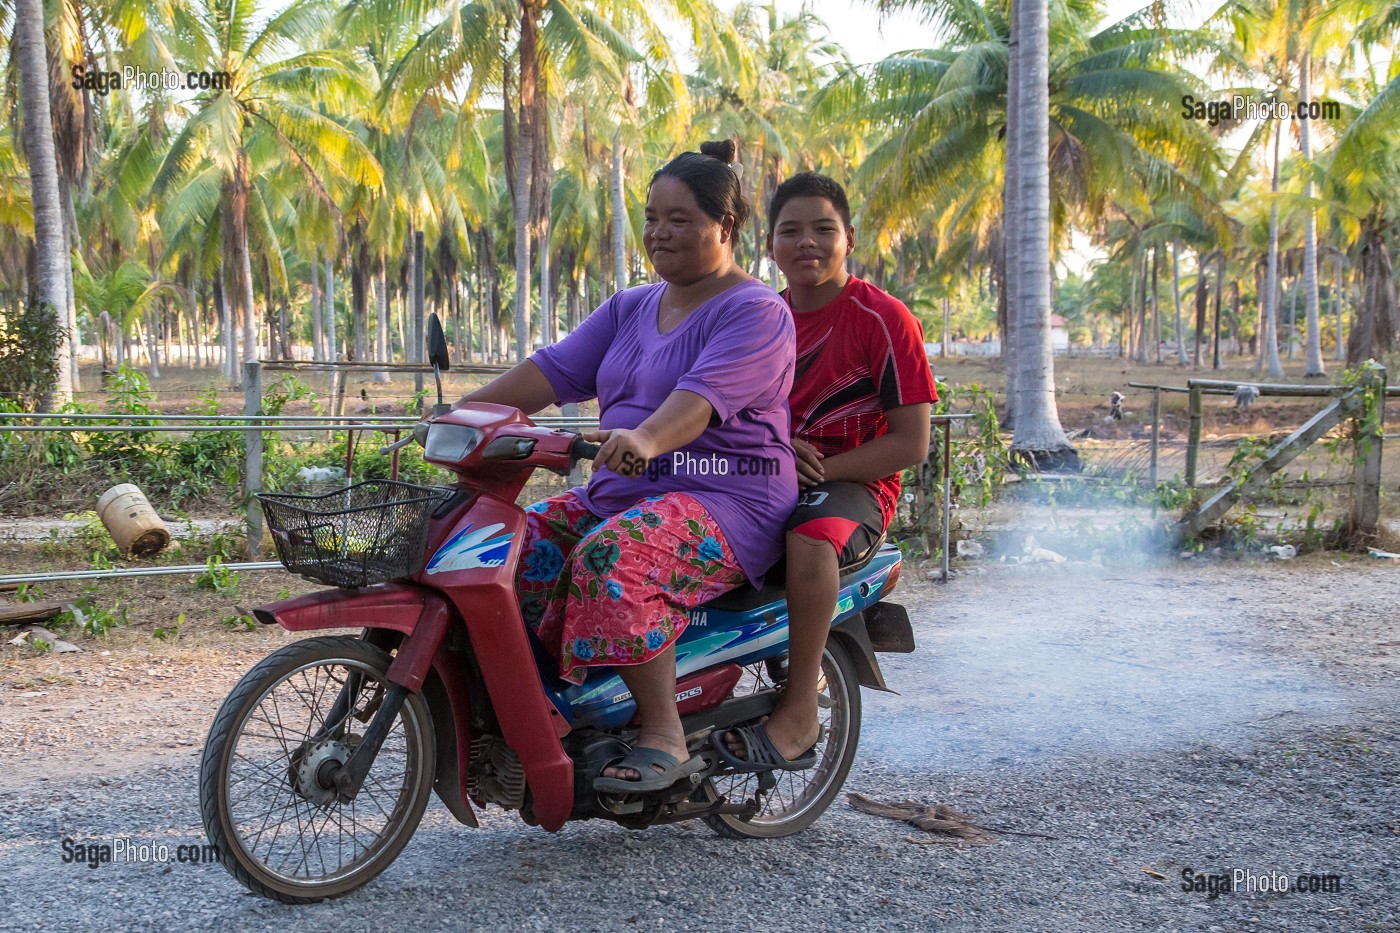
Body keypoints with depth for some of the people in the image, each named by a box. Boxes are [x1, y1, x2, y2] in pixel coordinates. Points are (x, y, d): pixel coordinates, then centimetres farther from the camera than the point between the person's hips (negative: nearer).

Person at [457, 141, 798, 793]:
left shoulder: (756, 312, -7)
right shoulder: (630, 308, 19)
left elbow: (705, 393, -26)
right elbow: (556, 371, 11)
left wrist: (646, 438, -45)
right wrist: (462, 413, -4)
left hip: (724, 498, -8)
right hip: (616, 493, 8)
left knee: (613, 560, -35)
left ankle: (665, 739, -26)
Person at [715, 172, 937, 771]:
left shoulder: (884, 318, -6)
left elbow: (911, 442, -9)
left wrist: (818, 469, -17)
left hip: (854, 482, -6)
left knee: (812, 536, -39)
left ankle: (799, 715, -31)